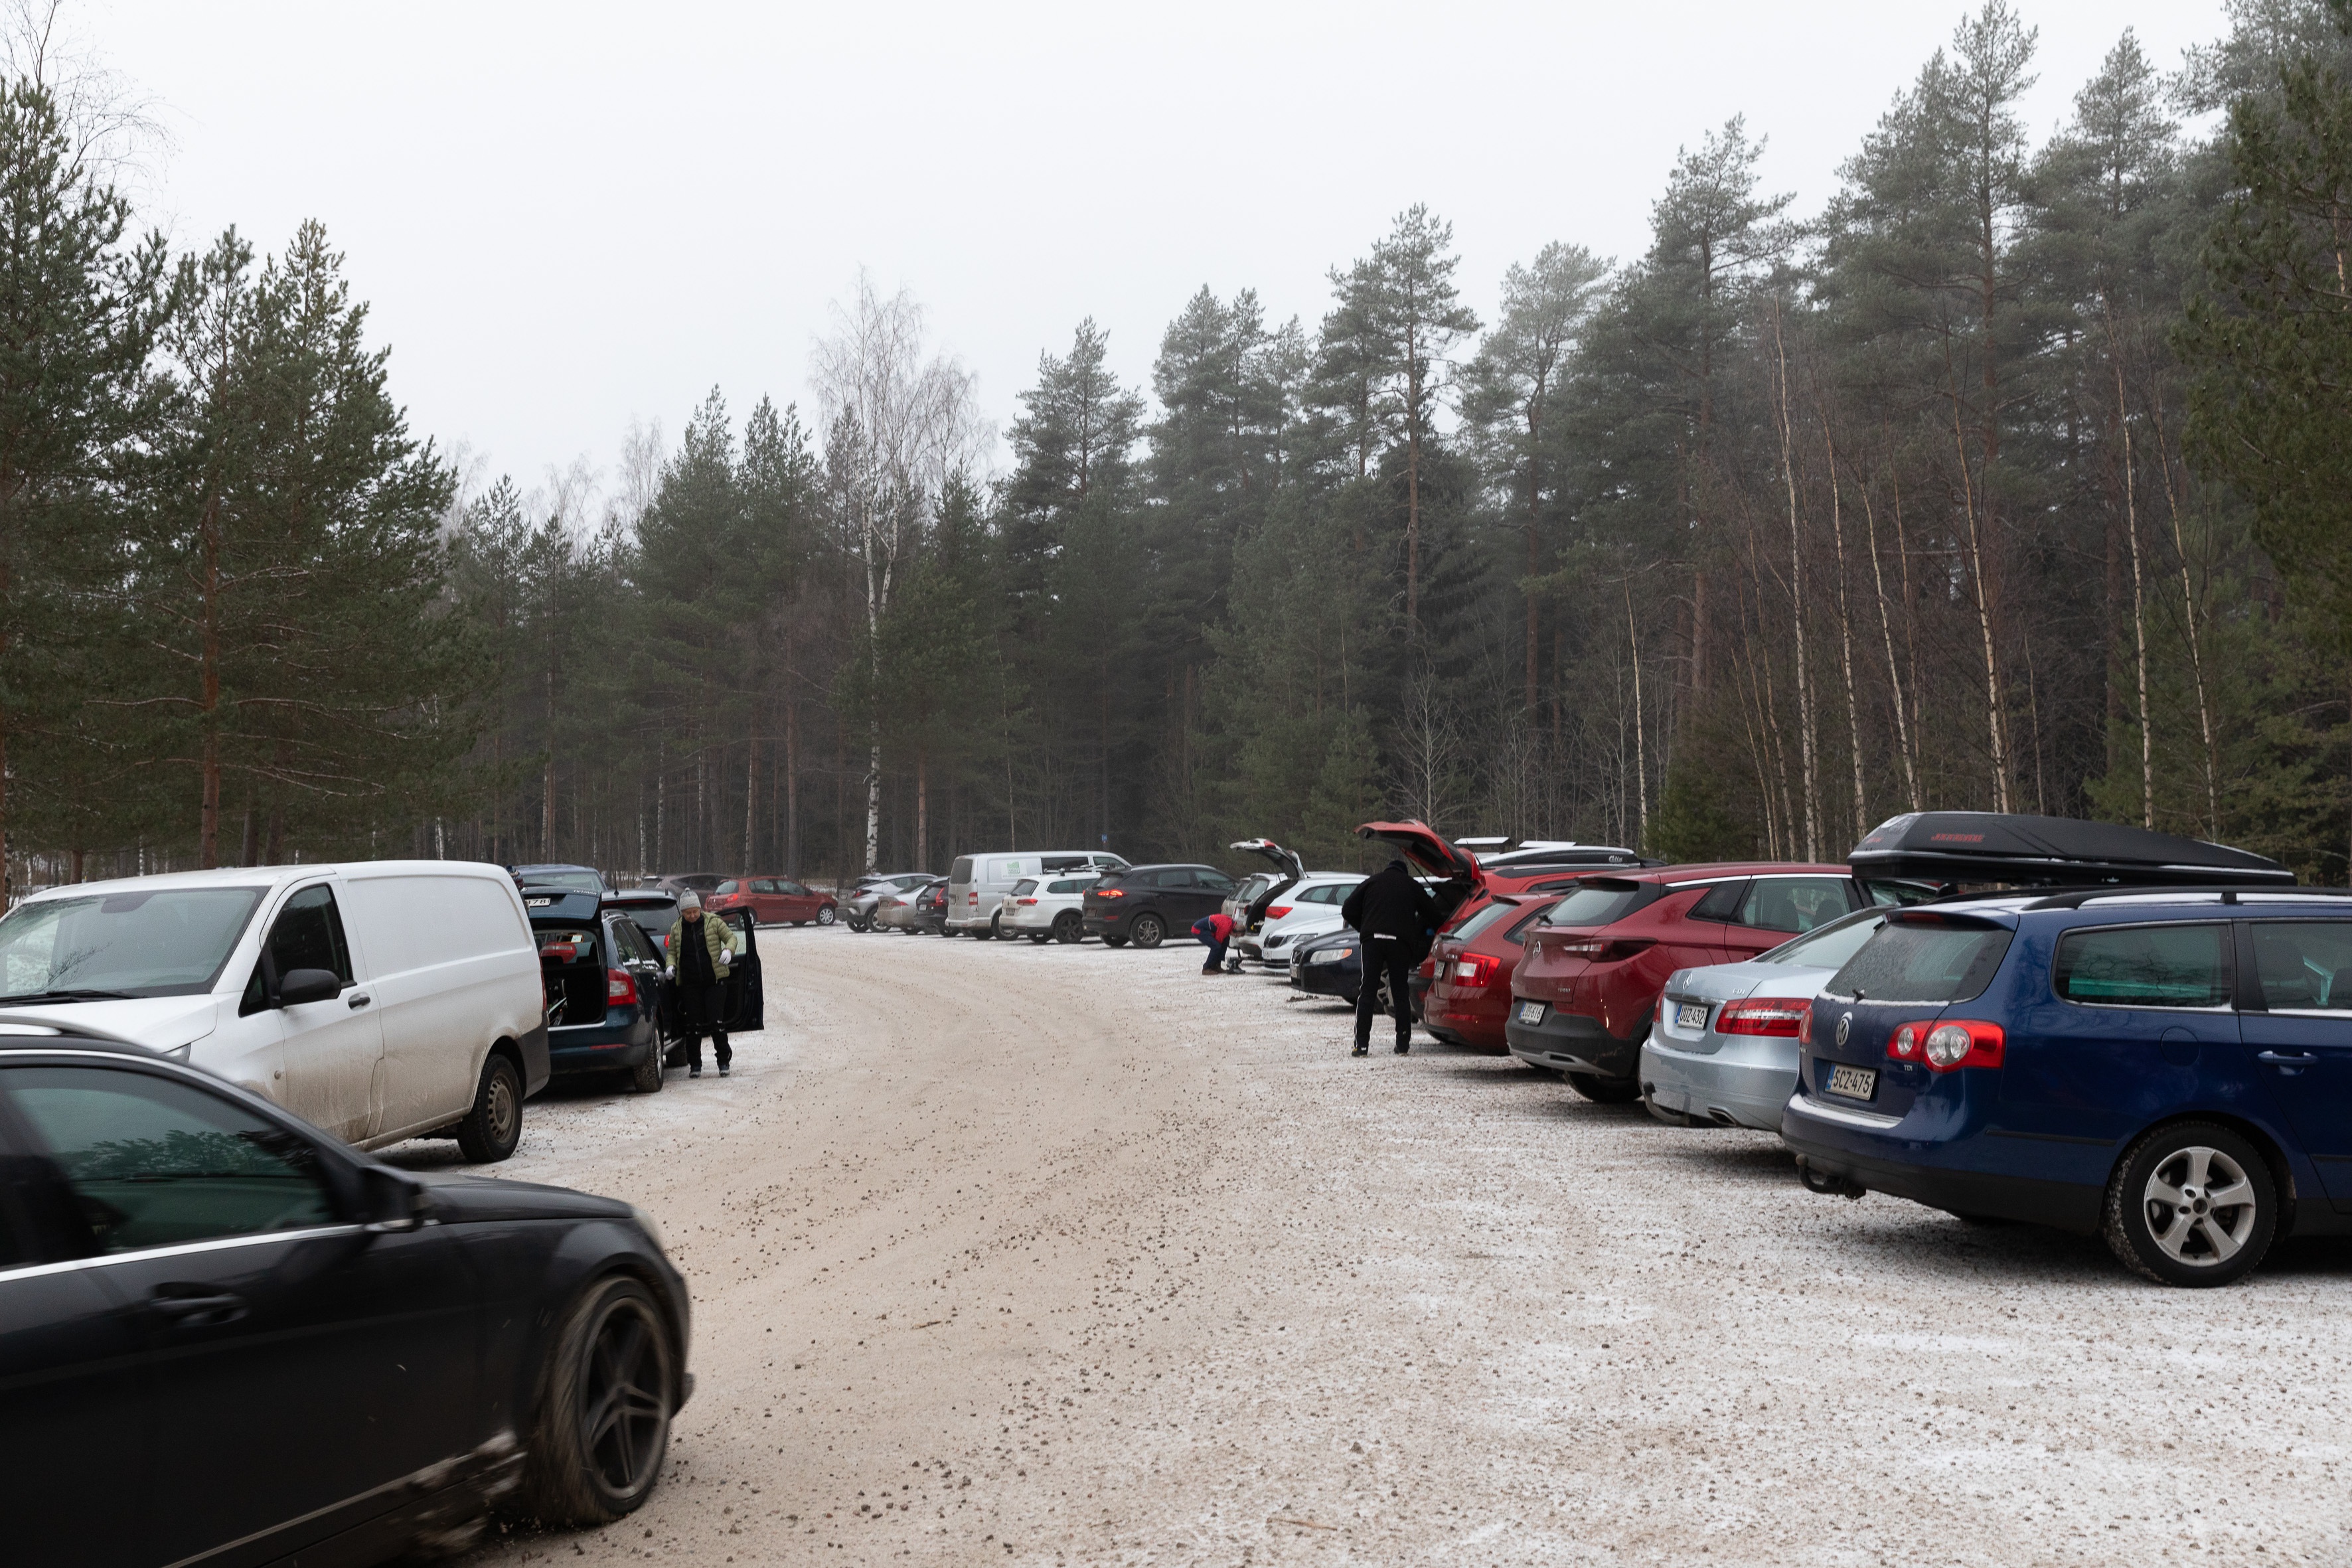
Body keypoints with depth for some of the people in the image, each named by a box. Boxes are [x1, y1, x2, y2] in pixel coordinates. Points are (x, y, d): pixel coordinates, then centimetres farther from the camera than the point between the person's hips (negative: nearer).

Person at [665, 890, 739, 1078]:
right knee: (693, 1025, 4)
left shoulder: (713, 923, 0)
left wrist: (728, 950, -14)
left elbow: (731, 937, 7)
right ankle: (695, 1065, 14)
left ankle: (724, 1061, 6)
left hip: (715, 981, -2)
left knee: (716, 1021, -6)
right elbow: (671, 952, 15)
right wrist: (671, 966, -5)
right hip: (689, 984, 2)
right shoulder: (676, 929, 7)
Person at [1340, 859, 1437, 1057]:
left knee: (1367, 992, 0)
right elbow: (1432, 914, 20)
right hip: (1400, 942, 0)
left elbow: (1348, 911, 14)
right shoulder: (1412, 886, 19)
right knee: (1401, 994, 8)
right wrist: (1417, 934, 33)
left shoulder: (1371, 882, 19)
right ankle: (1403, 1044, 7)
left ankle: (1361, 1044, -7)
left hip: (1373, 939, 0)